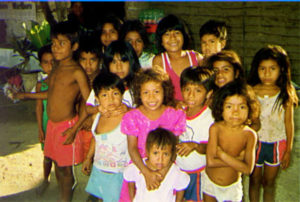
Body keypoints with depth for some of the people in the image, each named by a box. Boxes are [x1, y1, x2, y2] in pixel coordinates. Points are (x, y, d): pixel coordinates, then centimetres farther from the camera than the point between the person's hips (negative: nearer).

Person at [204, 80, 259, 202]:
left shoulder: (250, 135, -18)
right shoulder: (215, 128, -20)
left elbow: (248, 169, -24)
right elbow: (210, 161, -26)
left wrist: (222, 154, -27)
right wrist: (238, 159, -26)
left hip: (232, 186, 0)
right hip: (209, 182, 0)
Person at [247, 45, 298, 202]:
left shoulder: (285, 95, -9)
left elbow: (289, 123, -2)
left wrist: (288, 151, 0)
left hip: (276, 145, 0)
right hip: (254, 142, 0)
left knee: (269, 183, 16)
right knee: (254, 181, 16)